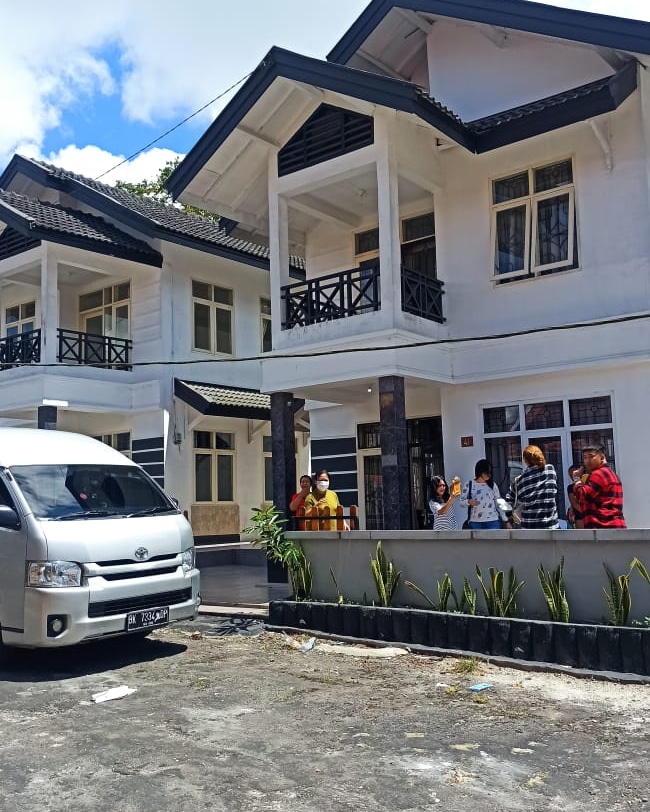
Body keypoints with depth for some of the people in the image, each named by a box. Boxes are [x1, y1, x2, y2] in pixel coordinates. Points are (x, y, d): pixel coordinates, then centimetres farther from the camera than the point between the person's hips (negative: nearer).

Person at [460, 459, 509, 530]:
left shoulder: (493, 485, 8)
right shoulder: (469, 485, 2)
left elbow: (499, 504, 11)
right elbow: (461, 501, 1)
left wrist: (506, 521, 9)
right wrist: (469, 502, -21)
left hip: (492, 521, 1)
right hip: (475, 523, -1)